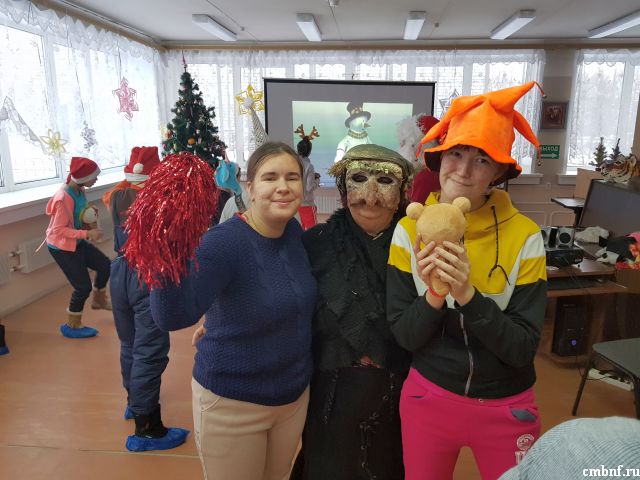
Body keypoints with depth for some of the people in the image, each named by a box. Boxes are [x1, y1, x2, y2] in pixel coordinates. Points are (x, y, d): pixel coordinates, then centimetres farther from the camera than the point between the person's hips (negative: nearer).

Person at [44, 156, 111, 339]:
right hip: (61, 247, -8)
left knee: (105, 264, 10)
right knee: (83, 286, -2)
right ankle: (72, 327, 19)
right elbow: (59, 230, -26)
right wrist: (87, 234, -29)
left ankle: (98, 300, 35)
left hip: (76, 242, 8)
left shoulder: (79, 190, -4)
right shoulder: (64, 198, -29)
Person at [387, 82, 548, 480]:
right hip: (427, 398, 1)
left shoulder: (524, 236, -14)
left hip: (506, 409, -1)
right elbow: (405, 336, -9)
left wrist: (468, 295, -30)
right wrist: (435, 296, -28)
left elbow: (523, 349, -15)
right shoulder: (409, 229, -11)